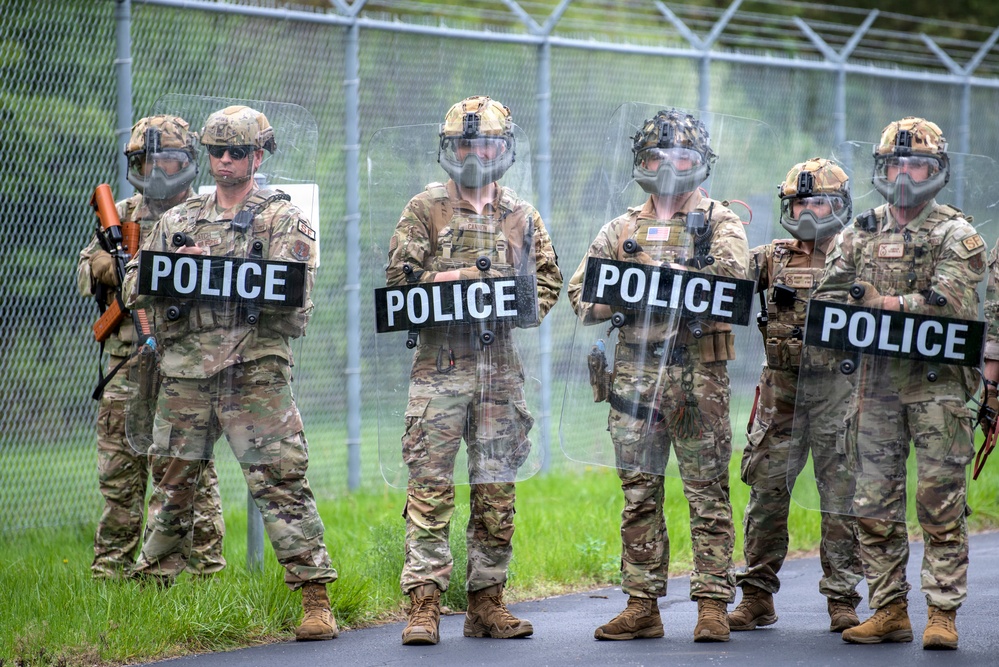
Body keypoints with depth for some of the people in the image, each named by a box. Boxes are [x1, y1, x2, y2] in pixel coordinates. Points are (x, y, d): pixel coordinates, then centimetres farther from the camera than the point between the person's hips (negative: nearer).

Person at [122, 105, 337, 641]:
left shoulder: (283, 219, 5)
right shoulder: (177, 219, 18)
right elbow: (135, 282, 13)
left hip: (255, 370, -4)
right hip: (185, 372, 4)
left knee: (280, 481, -9)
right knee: (172, 482, 11)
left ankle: (315, 600, -9)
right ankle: (151, 584, 23)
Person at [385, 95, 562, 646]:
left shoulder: (522, 217, 14)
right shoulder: (425, 209, 4)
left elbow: (548, 280, 15)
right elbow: (398, 278, -1)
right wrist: (457, 278, -14)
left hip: (500, 367, 3)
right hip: (440, 364, -3)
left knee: (497, 488, 5)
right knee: (430, 486, -8)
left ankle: (487, 601, 11)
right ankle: (424, 605, -9)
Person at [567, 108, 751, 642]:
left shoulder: (719, 222, 6)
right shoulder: (623, 228, 16)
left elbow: (732, 278, -14)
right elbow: (581, 294, 13)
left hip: (699, 376, -3)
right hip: (635, 373, 3)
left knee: (708, 492, -3)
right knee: (638, 493, 5)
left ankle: (713, 603, 0)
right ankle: (642, 605, 9)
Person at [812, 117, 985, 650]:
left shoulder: (956, 236, 1)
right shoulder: (859, 235, 14)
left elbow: (950, 302, -14)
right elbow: (826, 299, 9)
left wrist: (881, 302, -13)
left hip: (937, 383, -4)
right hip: (877, 382, 4)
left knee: (941, 503, -5)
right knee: (875, 505, 4)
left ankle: (942, 614, -2)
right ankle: (889, 611, 11)